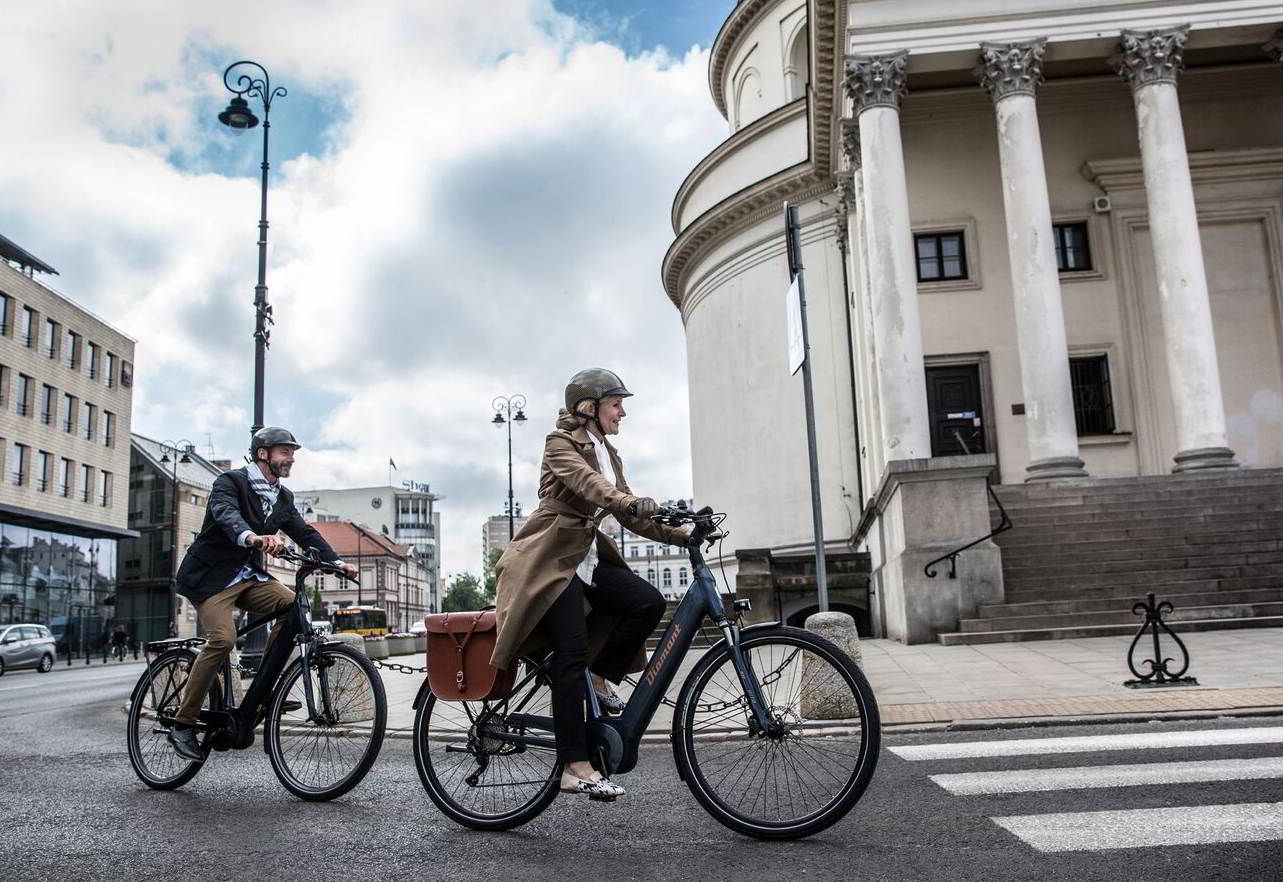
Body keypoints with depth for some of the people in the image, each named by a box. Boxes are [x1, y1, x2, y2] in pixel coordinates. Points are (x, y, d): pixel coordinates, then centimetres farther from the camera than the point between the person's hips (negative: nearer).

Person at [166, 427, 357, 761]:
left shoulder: (283, 496, 10)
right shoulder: (230, 482, -11)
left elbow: (304, 532, 3)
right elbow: (226, 514, -32)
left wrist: (336, 561, -12)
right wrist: (251, 537, -55)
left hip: (249, 576, 7)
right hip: (212, 575, -7)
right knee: (223, 639, -26)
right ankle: (182, 724, -13)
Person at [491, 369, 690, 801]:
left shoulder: (608, 453, 17)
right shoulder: (561, 444, -6)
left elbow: (630, 515, 13)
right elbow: (586, 482, -28)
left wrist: (682, 535, 0)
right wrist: (632, 503, -47)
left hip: (587, 559, 8)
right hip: (551, 559, -7)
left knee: (649, 602, -15)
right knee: (572, 651, -18)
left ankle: (599, 677, 4)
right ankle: (575, 767, -17)